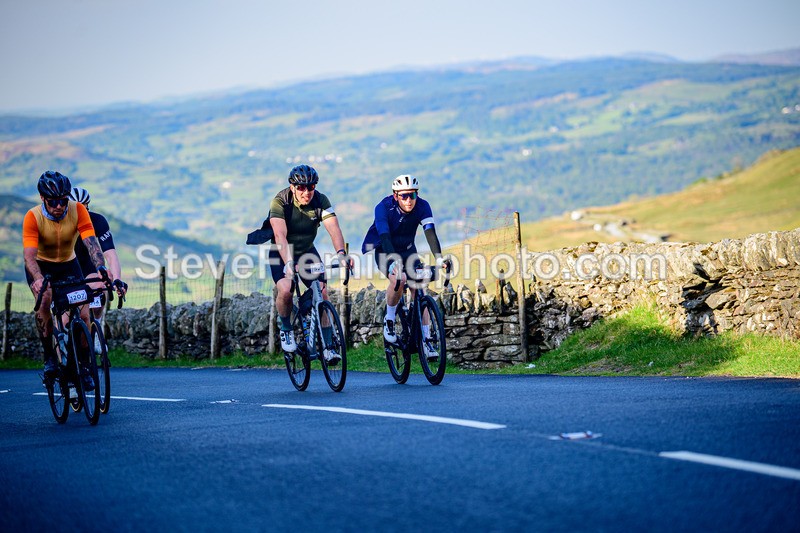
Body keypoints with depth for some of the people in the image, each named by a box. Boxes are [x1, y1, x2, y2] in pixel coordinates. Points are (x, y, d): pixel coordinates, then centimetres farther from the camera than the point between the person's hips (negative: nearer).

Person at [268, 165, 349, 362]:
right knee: (285, 290, -27)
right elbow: (280, 235, -38)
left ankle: (327, 347, -2)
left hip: (307, 251, 3)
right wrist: (289, 263, -53)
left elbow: (334, 229, -30)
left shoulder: (320, 201, -17)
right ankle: (286, 330, 0)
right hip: (282, 253, -3)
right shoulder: (280, 202, -25)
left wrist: (340, 253, -48)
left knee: (322, 293, -10)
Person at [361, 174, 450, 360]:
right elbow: (384, 236, -38)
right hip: (384, 250, -3)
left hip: (407, 250, 3)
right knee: (398, 279, -33)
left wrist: (439, 258, -47)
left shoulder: (422, 206, -19)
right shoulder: (384, 207, -27)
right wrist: (394, 261, -54)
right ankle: (389, 320, -9)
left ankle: (425, 341, -8)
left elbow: (430, 232, -31)